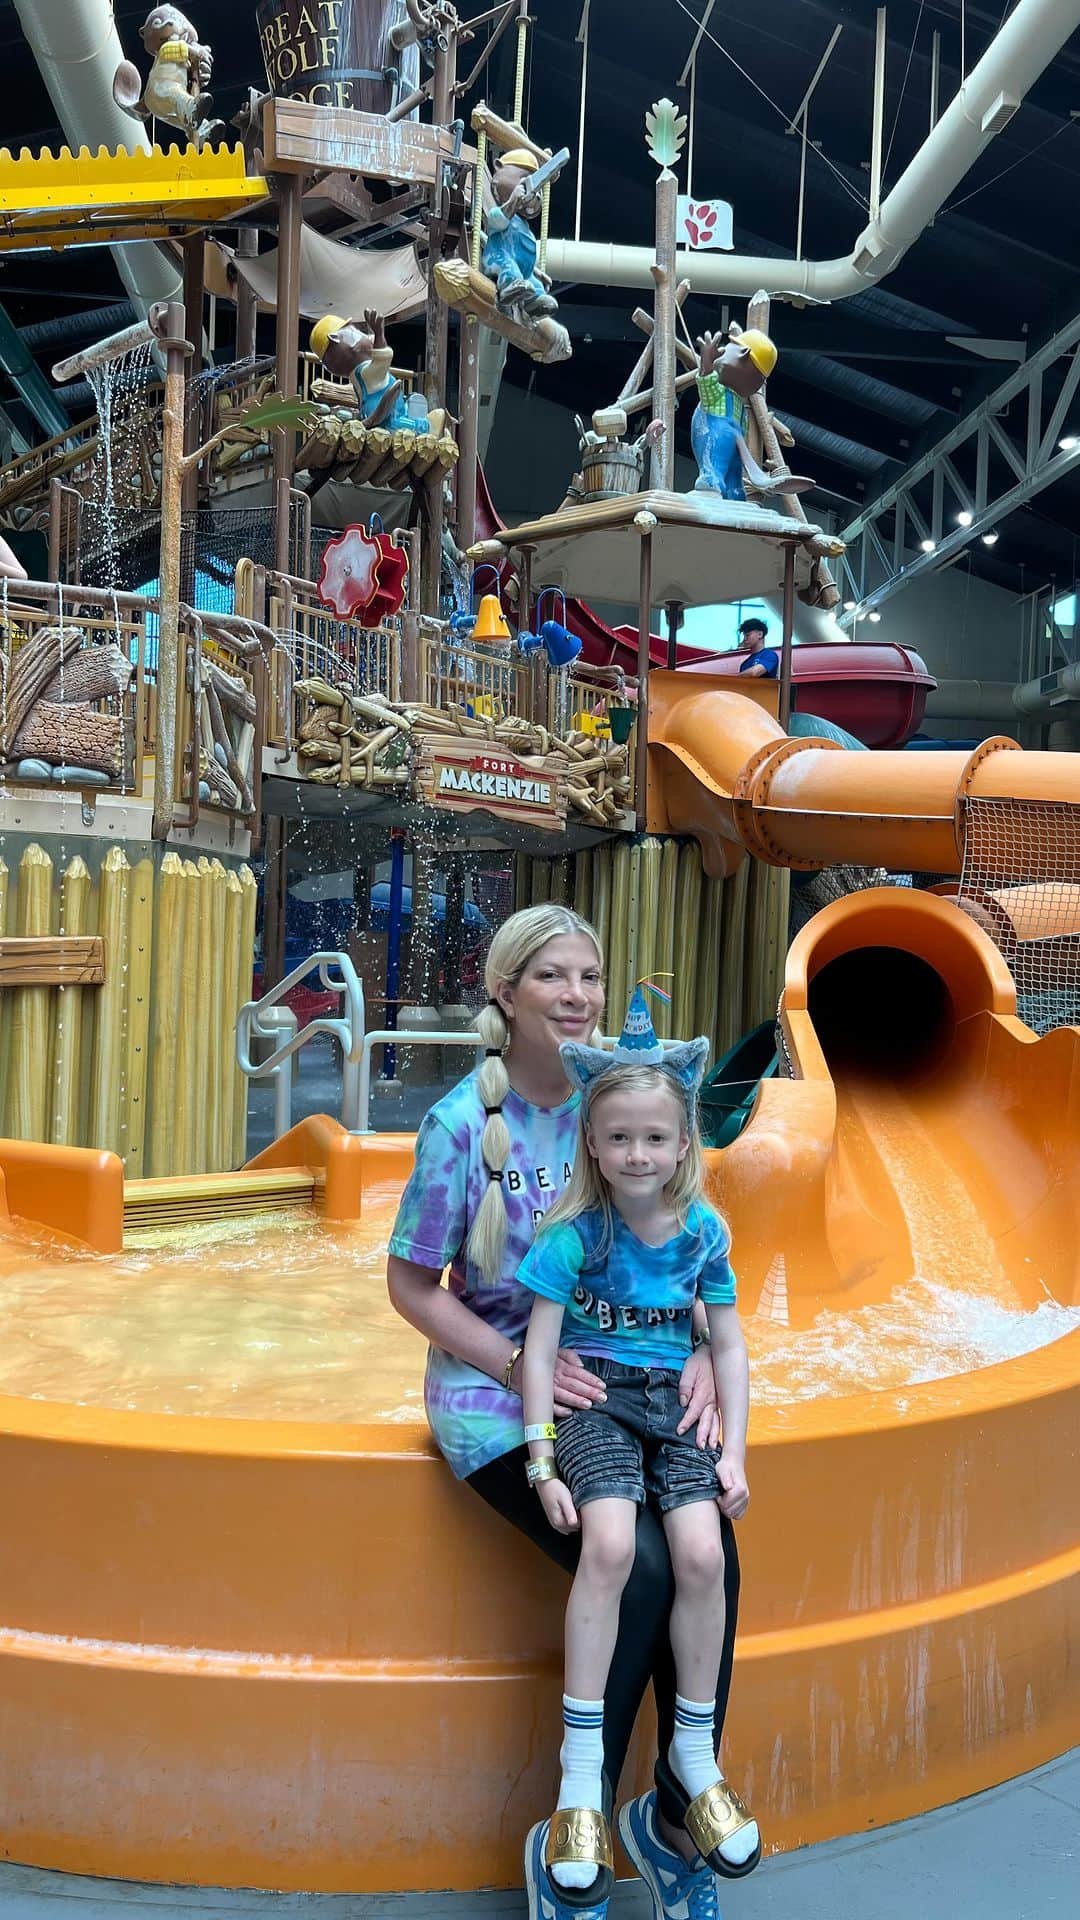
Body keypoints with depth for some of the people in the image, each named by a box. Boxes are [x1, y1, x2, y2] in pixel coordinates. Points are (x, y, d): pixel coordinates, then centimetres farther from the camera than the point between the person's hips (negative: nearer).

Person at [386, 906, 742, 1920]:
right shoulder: (462, 1123, -12)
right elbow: (411, 1284, -6)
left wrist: (699, 1356, -9)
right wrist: (522, 1367, -16)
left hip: (616, 1379, 4)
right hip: (493, 1390, -4)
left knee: (714, 1556, -17)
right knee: (637, 1569, -21)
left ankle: (678, 1813, 7)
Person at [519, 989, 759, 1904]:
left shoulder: (704, 1233, 0)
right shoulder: (575, 1234, -11)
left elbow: (729, 1347, 8)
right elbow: (540, 1349, -8)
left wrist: (733, 1452, 2)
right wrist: (542, 1461, -12)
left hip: (670, 1404, 3)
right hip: (591, 1399, -3)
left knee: (702, 1552, -17)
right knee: (611, 1545, -26)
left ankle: (695, 1754, 8)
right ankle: (581, 1773, -11)